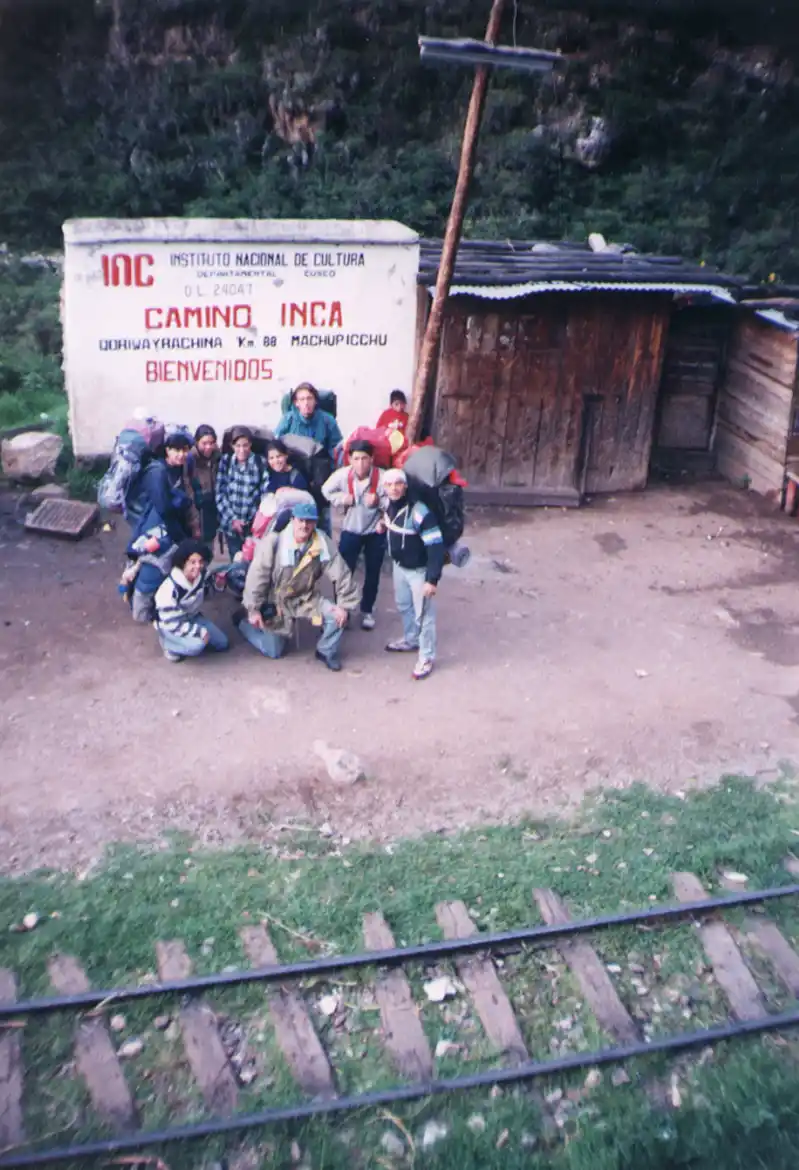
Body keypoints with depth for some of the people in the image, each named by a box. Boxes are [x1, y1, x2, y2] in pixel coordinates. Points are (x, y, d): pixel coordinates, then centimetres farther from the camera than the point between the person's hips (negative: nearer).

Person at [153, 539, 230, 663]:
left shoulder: (202, 575, -15)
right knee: (197, 645, -32)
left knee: (222, 643, 2)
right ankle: (168, 643, -4)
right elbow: (171, 622, -30)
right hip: (169, 625, -7)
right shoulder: (170, 589, -35)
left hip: (192, 617, 7)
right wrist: (200, 632, -30)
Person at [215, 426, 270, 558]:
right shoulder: (225, 461, 2)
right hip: (231, 523, 2)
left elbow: (266, 493, -3)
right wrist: (232, 519, -7)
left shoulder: (260, 463, -2)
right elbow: (220, 493, 0)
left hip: (254, 524, -1)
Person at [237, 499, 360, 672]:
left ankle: (326, 651, 10)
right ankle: (242, 620, 33)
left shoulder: (324, 544, -16)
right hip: (276, 601, -2)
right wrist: (253, 610, -15)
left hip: (307, 598, 2)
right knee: (274, 651, 5)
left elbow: (342, 575, -12)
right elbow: (257, 576, -18)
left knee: (337, 616, -21)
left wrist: (345, 605, -15)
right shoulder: (274, 541, -22)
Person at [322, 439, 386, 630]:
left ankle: (367, 610, 31)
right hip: (351, 530, 1)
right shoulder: (342, 475, -20)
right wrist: (340, 498, -18)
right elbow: (326, 490, -1)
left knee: (372, 573, 13)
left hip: (375, 531, -1)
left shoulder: (382, 477, -26)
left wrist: (379, 501, -34)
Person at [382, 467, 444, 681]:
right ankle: (411, 641, 47)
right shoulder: (390, 506, -6)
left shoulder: (419, 511, -31)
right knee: (404, 606, 25)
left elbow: (436, 547, -29)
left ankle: (427, 658, 15)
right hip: (399, 566, 8)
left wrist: (433, 579, -29)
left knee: (423, 614, 1)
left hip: (419, 570, -8)